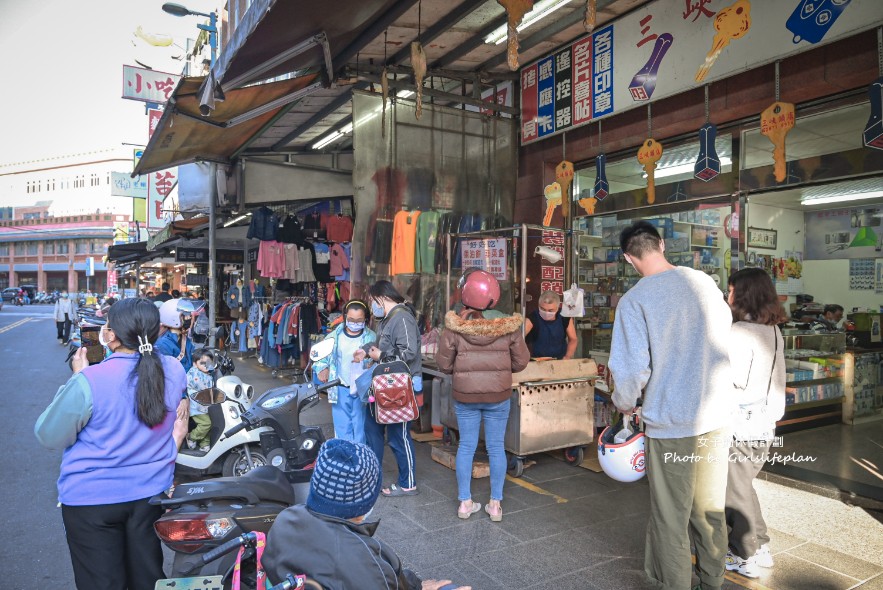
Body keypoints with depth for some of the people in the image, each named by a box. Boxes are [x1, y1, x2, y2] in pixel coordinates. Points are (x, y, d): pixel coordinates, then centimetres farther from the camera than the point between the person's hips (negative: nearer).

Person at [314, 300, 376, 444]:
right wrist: (321, 368, -3)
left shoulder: (371, 338, -2)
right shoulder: (335, 336, 3)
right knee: (342, 429, 8)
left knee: (360, 430, 5)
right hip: (340, 390, 2)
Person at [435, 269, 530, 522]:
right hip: (498, 397, 0)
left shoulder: (454, 327, -14)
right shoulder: (508, 326, -12)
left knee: (466, 446, 13)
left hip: (464, 396, 0)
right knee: (496, 448, 12)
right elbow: (521, 362, -4)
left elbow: (443, 364, -6)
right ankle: (495, 504, 22)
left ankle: (465, 502, 23)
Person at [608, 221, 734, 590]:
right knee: (711, 510, 21)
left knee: (671, 517, 11)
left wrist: (625, 404, 3)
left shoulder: (634, 300, -15)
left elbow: (632, 367, -17)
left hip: (671, 421, -5)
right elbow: (725, 332, 14)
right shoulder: (704, 281, 0)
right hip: (718, 414, 5)